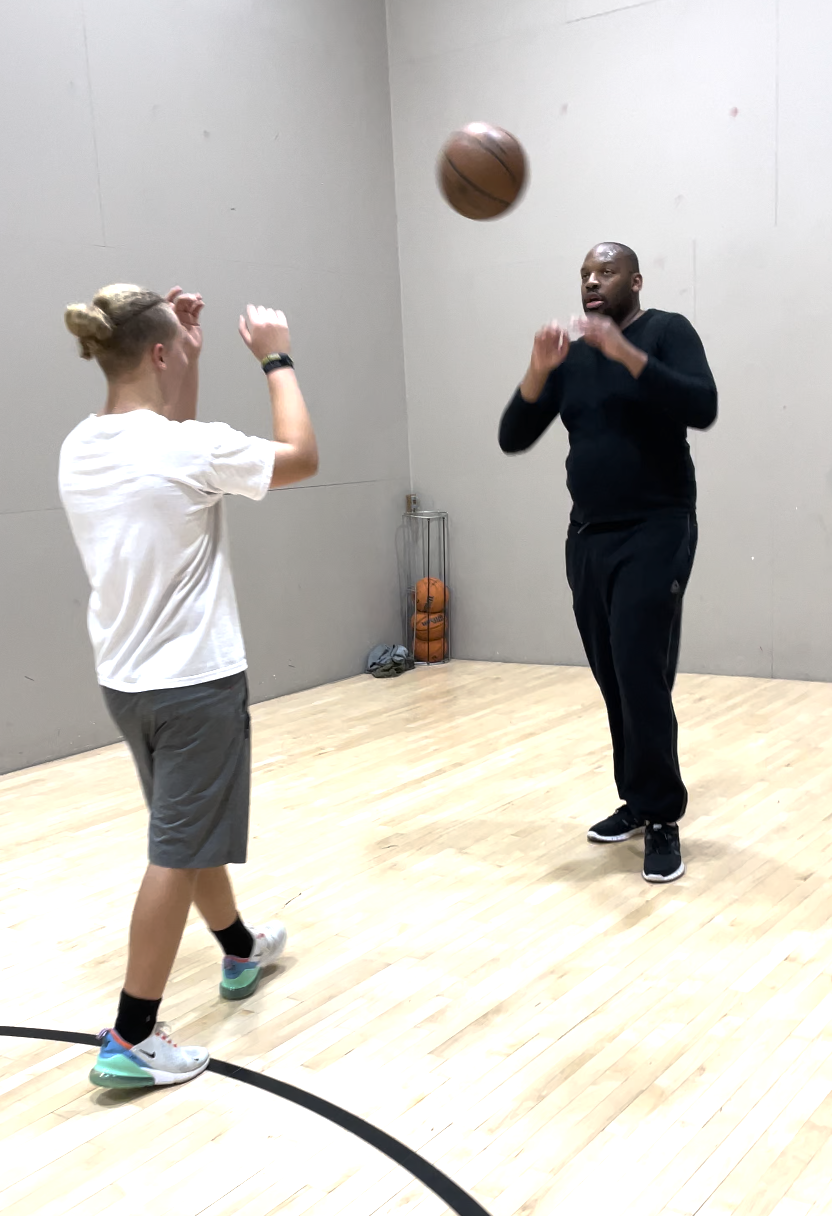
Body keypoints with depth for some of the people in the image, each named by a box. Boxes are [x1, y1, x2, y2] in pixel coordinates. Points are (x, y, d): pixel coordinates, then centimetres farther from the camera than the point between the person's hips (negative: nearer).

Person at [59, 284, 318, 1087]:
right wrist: (276, 360, 5)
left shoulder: (80, 448, 1)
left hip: (126, 679, 8)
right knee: (178, 853, 1)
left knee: (193, 830, 24)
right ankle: (130, 1040, 8)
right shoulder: (189, 449, -20)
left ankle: (240, 952, 45)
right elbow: (301, 457, -4)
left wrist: (184, 347, 13)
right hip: (196, 680, -8)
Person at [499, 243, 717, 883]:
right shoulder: (570, 357, 11)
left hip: (655, 534, -5)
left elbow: (703, 408, -19)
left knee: (642, 679, -12)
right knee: (614, 682, 8)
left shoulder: (667, 332, -3)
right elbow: (513, 439, 4)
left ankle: (664, 820, 0)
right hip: (587, 537, 6)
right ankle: (638, 801, 21)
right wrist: (538, 370, -12)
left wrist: (627, 353, -25)